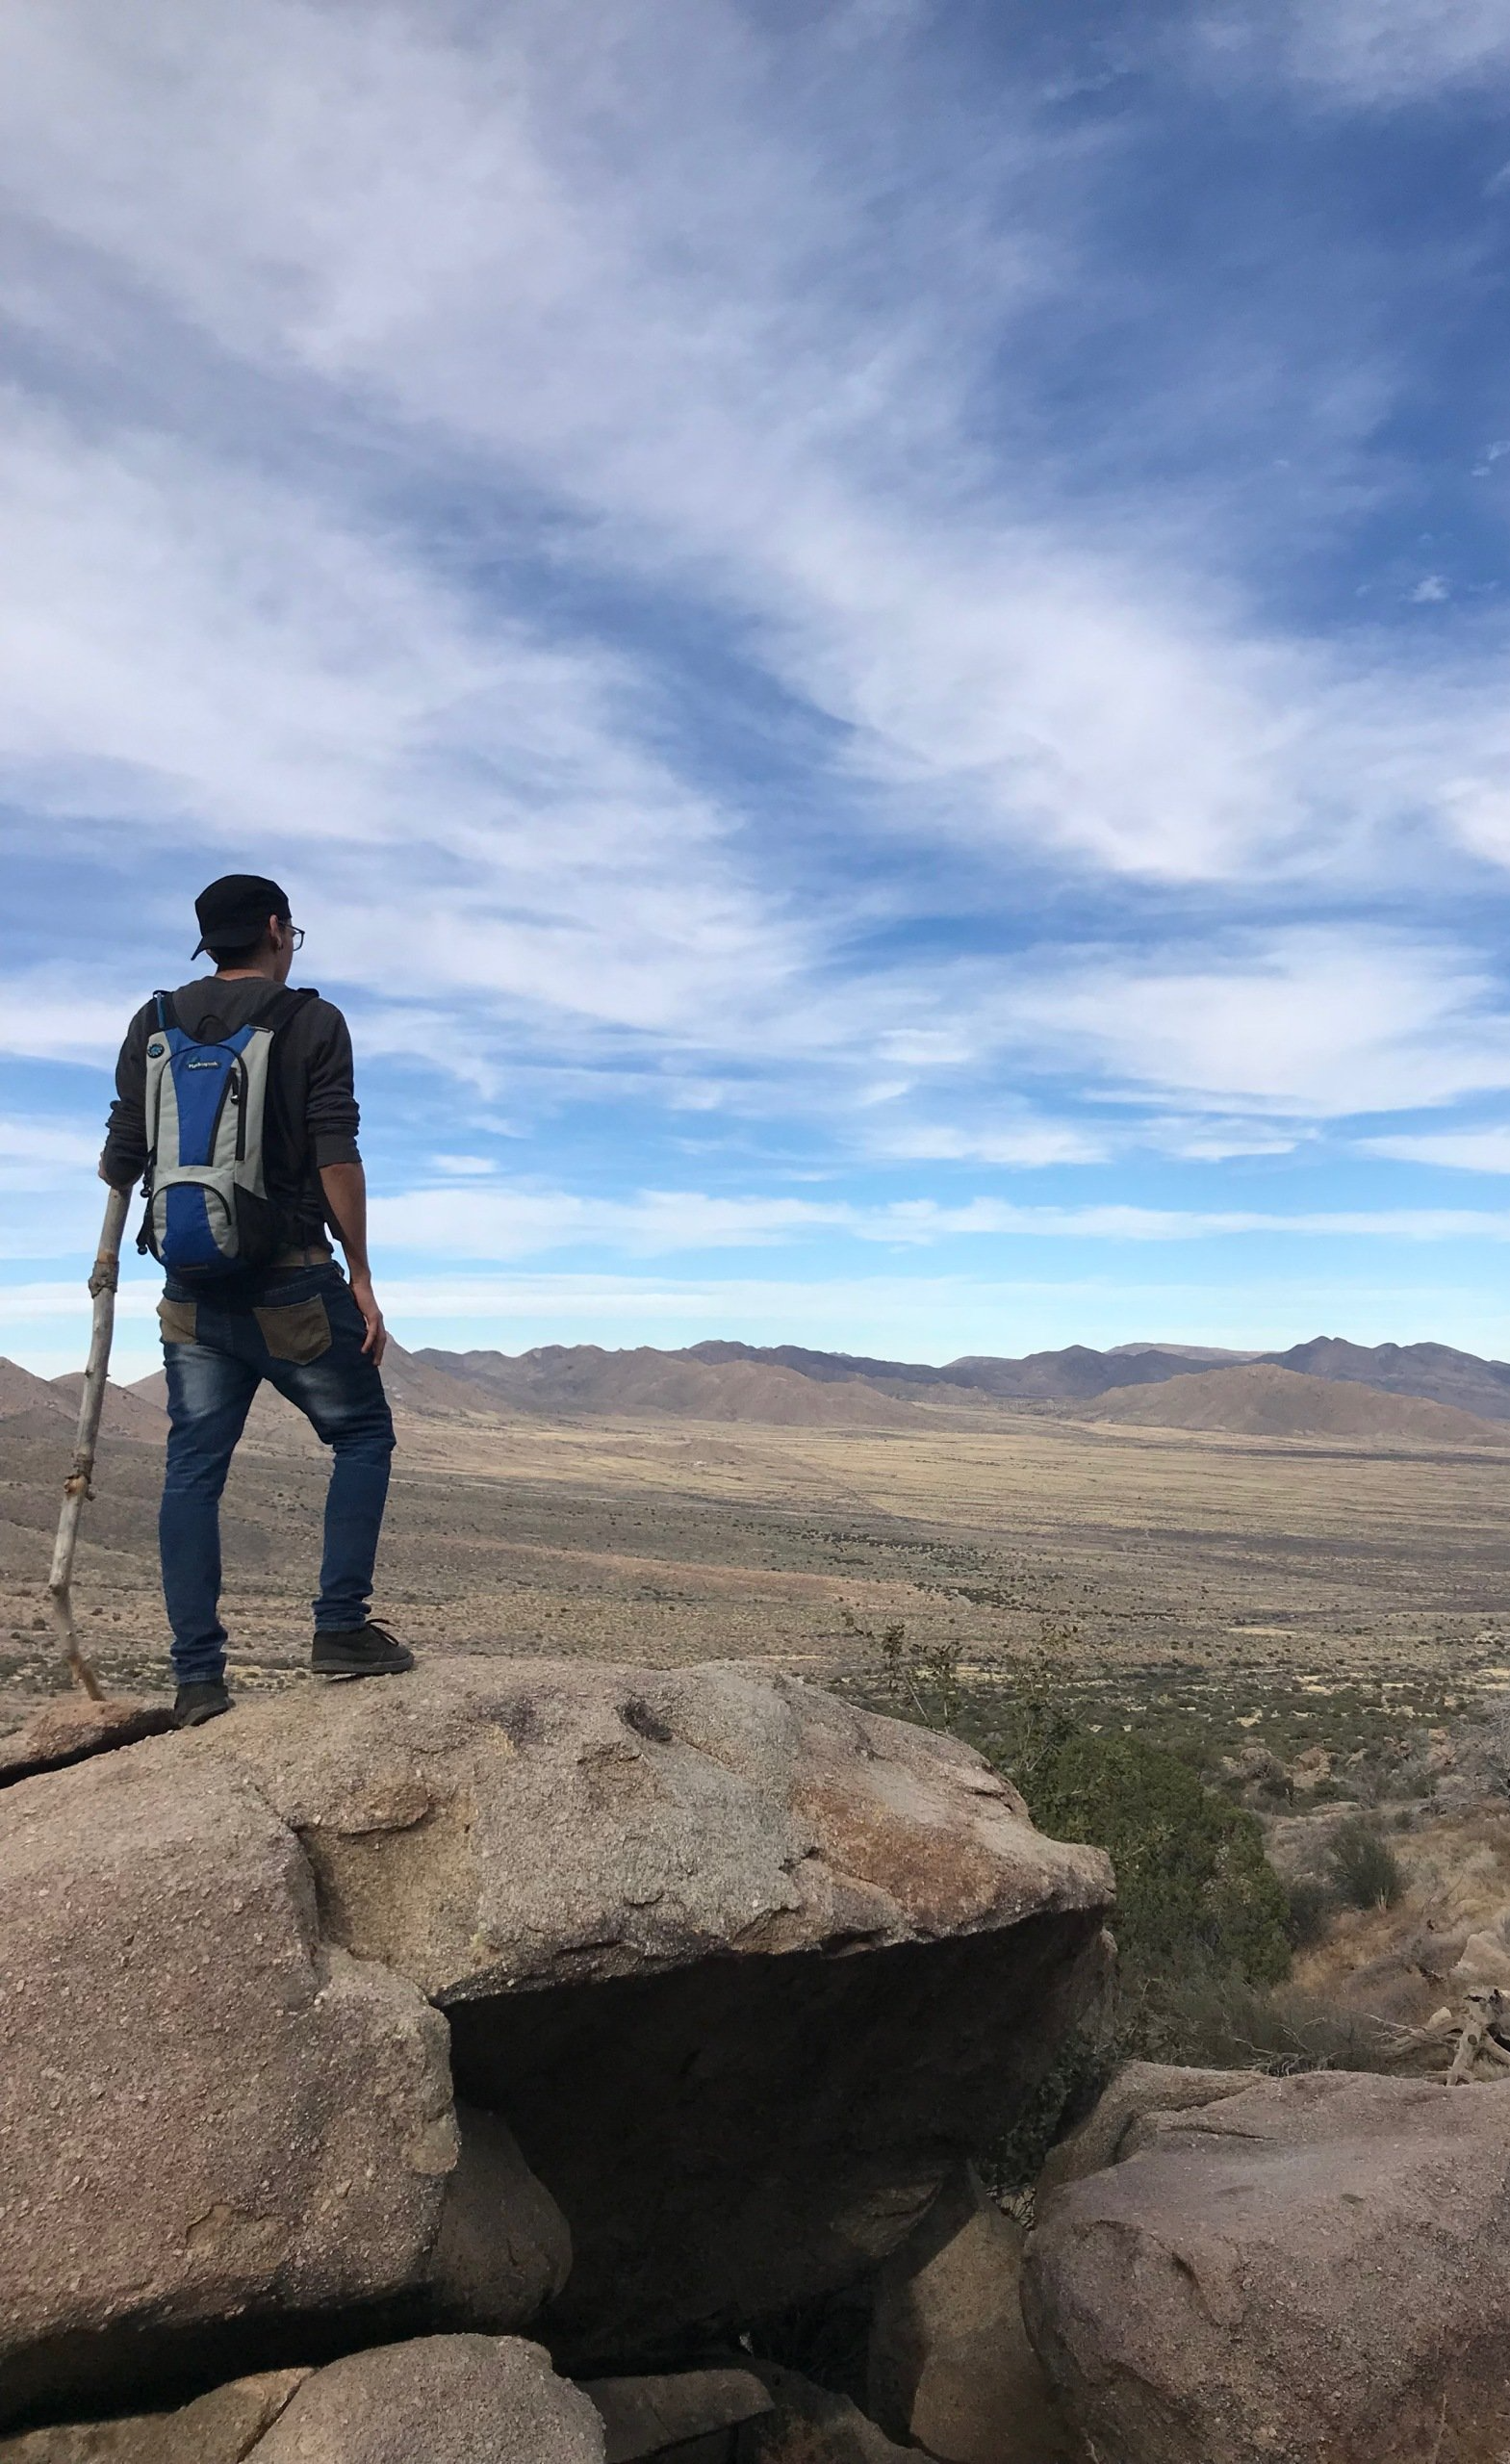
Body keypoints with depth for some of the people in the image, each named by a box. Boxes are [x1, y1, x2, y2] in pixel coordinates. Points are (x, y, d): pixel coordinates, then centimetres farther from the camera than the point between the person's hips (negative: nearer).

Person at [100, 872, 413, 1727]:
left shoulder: (153, 1026, 10)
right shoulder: (312, 1022, -3)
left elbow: (121, 1159, 8)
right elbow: (336, 1156, -11)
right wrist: (361, 1280, -7)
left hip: (192, 1293, 4)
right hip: (293, 1285, -4)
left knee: (193, 1472, 7)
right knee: (363, 1436, 12)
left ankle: (198, 1677, 6)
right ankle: (341, 1628, 3)